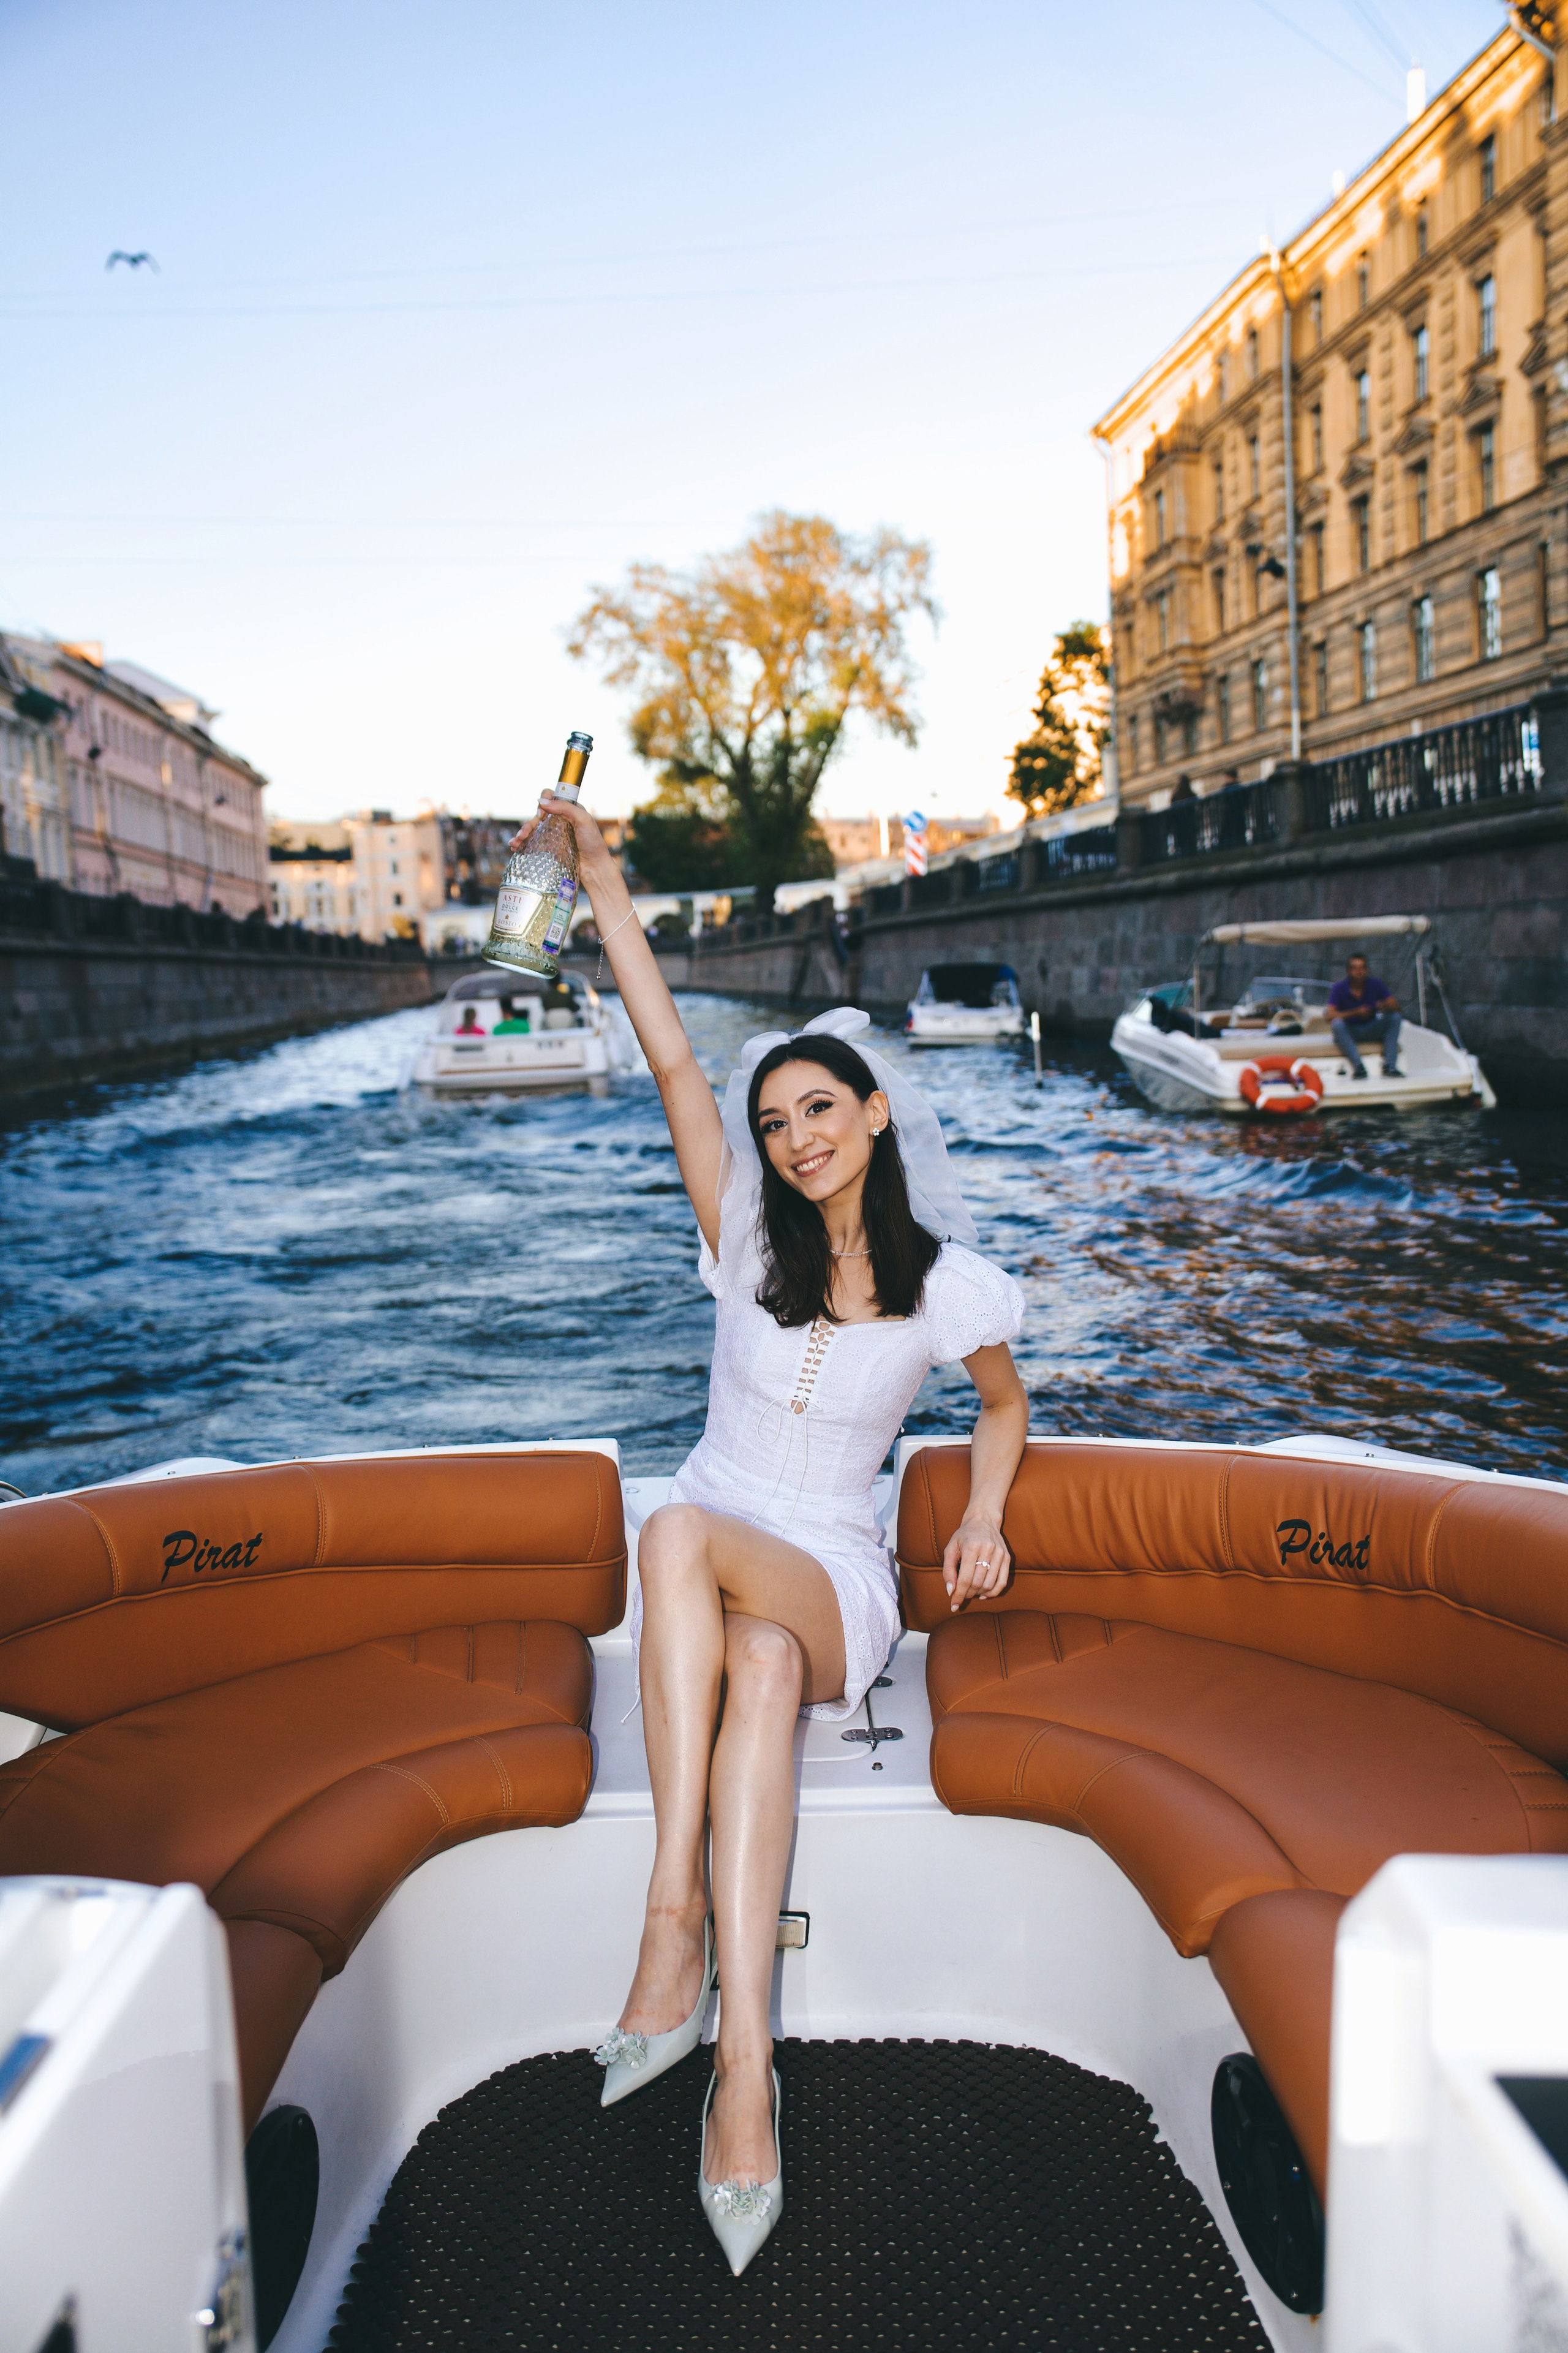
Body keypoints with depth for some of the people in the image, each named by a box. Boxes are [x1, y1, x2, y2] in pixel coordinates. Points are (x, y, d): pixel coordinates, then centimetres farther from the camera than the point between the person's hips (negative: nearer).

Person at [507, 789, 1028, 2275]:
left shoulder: (949, 1285, 0)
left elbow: (1005, 1403, 19)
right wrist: (601, 877, -6)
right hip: (706, 1577, 2)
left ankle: (675, 1931, -39)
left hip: (834, 1584, -1)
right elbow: (670, 1060, -3)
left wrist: (984, 1518, 0)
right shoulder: (747, 1243, 3)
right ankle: (744, 2056, -38)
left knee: (682, 1535, -37)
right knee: (758, 1670, -37)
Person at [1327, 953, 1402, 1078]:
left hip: (1372, 1032, 3)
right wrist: (1356, 1013, -34)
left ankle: (1389, 1066, -27)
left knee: (1394, 1017, -20)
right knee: (1337, 1023, -33)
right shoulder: (1339, 989, -12)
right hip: (1349, 1033, -3)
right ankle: (1359, 1067, -38)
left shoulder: (1376, 985, -5)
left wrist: (1385, 1006, -35)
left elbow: (1395, 1006, -10)